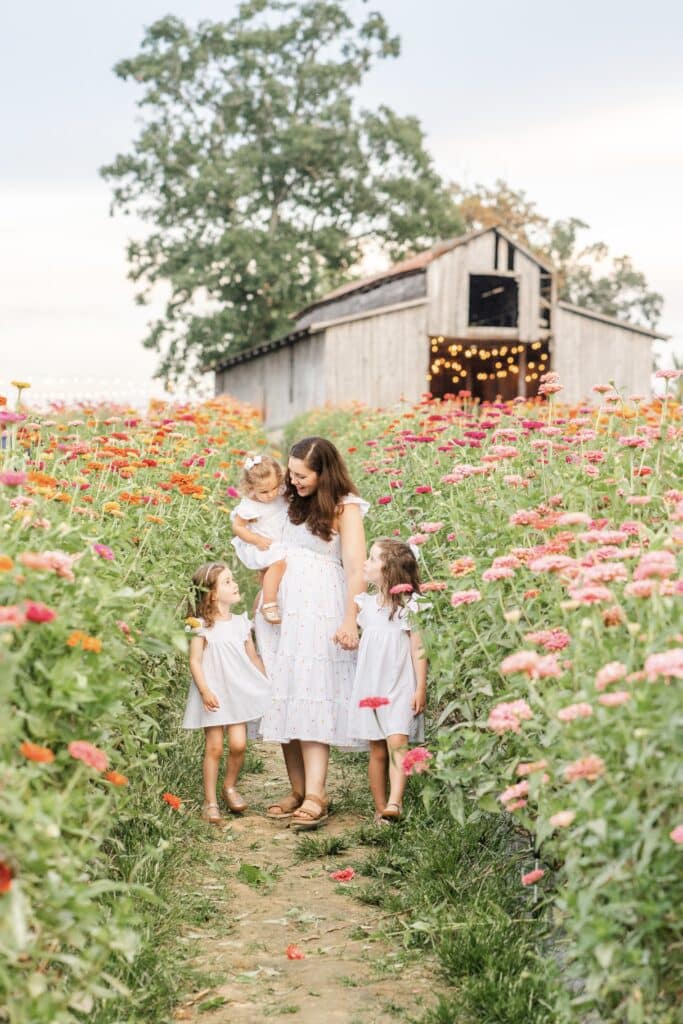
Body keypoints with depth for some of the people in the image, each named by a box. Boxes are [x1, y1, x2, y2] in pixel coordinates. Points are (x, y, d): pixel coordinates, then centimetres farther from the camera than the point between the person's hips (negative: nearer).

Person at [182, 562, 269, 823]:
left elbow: (253, 657, 15)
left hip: (239, 691, 4)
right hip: (213, 694, -4)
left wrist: (266, 685, 13)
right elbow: (195, 661, -10)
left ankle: (229, 787, 21)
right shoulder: (202, 625, -6)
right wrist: (204, 690, -19)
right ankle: (210, 802, 8)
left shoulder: (241, 623, 8)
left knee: (238, 744, -4)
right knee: (214, 747, -2)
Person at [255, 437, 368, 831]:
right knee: (283, 697, 3)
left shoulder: (345, 507, -3)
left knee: (312, 698, -12)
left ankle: (315, 795, -17)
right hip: (280, 609, 6)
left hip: (319, 611, -6)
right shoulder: (292, 503, 14)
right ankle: (298, 789, 8)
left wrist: (350, 621, -18)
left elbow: (355, 568, -9)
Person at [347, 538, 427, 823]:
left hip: (400, 688, -5)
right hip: (370, 687, 5)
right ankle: (380, 808, 10)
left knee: (397, 741, -19)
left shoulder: (409, 605, -4)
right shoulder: (365, 604, 9)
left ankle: (394, 803, -29)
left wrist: (421, 689, -8)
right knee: (377, 750, 5)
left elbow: (418, 650, -5)